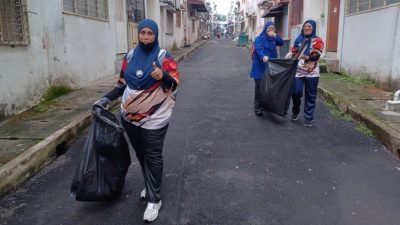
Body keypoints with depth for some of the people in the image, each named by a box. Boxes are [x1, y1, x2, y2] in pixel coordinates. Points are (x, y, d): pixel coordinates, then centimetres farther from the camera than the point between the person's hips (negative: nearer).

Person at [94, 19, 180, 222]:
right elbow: (123, 83, 15)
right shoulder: (130, 56, 7)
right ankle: (150, 185, 39)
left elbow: (174, 83, -13)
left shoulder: (163, 56, -7)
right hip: (130, 116, 5)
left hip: (154, 118, -5)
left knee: (152, 157, 1)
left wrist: (163, 76, -34)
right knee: (141, 154, 18)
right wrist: (106, 99, 6)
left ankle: (153, 199, 11)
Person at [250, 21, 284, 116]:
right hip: (260, 67, -6)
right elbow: (258, 49, -25)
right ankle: (257, 108, 5)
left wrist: (276, 36, -8)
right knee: (259, 88, -2)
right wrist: (263, 56, -45)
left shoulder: (273, 39, 13)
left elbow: (281, 43, 8)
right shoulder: (260, 38, -9)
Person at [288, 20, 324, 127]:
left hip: (312, 73, -2)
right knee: (296, 92, -5)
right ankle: (295, 112, 21)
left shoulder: (317, 41, -2)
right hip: (298, 71, 2)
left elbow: (316, 56, -14)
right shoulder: (299, 39, 10)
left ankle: (308, 117, 15)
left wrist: (306, 57, -30)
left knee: (310, 96, 3)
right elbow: (293, 52, 19)